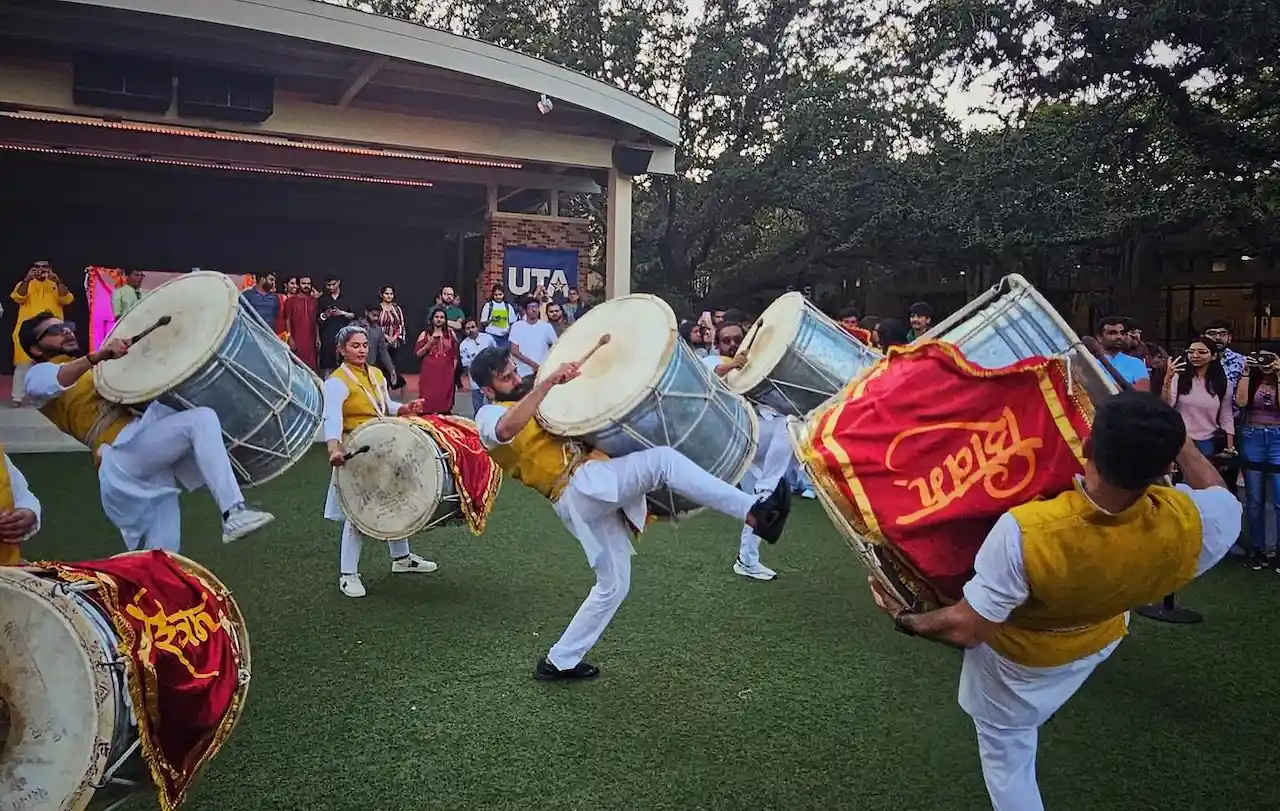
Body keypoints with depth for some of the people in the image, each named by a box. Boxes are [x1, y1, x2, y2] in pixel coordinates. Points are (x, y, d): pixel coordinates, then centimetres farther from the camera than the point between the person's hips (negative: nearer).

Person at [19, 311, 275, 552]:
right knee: (201, 420, -28)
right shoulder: (39, 375, 9)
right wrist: (97, 356, -35)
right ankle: (234, 514, -35)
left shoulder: (91, 369, 35)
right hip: (121, 453, -8)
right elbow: (58, 381, -17)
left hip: (146, 445, 8)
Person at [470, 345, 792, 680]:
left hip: (596, 498, 9)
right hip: (579, 488, -9)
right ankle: (754, 512, -27)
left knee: (613, 585, 14)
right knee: (662, 459, -23)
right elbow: (507, 429, -28)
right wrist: (548, 381, -31)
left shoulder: (532, 404, 25)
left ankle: (560, 661, 21)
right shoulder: (490, 415, -1)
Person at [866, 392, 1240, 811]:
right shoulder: (1187, 525, -34)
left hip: (1017, 652, -3)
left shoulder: (1025, 532, -46)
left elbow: (966, 629, -33)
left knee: (1006, 750, 22)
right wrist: (1171, 435, -2)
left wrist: (908, 621, -14)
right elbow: (1219, 494, -6)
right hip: (1097, 643, 3)